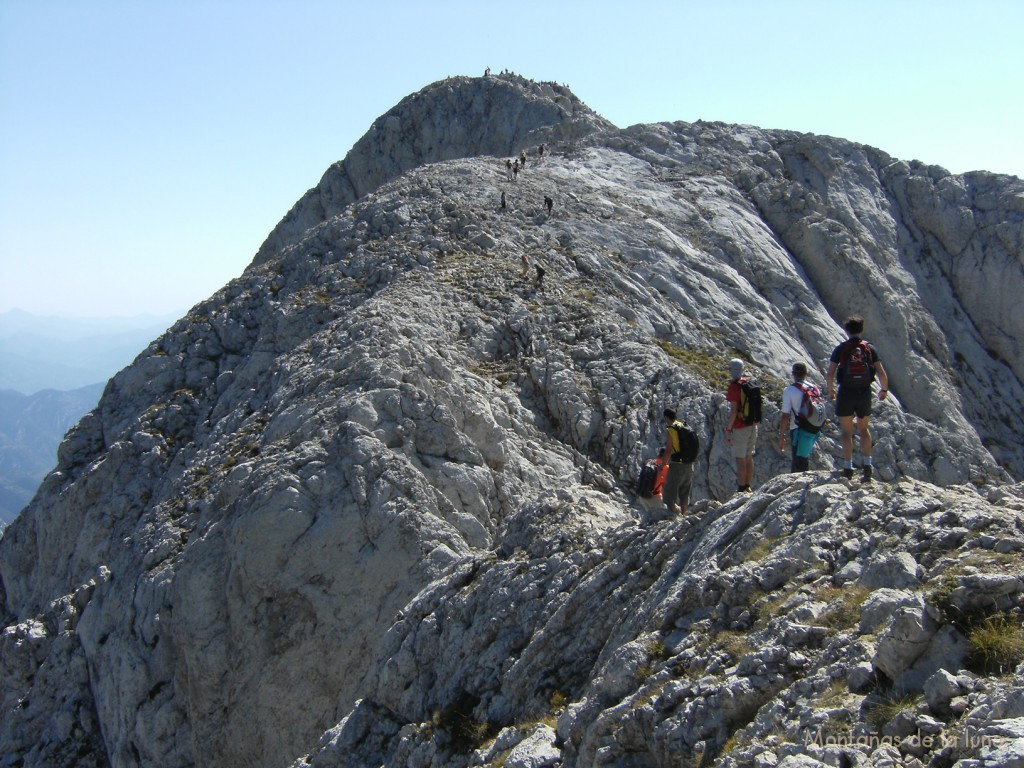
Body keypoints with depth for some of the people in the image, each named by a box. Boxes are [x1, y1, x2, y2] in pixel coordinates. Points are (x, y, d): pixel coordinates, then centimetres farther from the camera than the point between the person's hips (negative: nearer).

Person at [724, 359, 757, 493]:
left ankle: (741, 489, -1)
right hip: (752, 426, 8)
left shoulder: (734, 386, -14)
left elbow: (734, 410, -19)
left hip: (739, 428, -8)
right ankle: (748, 487, 19)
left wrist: (728, 430, -15)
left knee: (740, 459, -3)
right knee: (749, 457, 13)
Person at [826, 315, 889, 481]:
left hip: (846, 393, -2)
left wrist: (831, 390, 9)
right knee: (864, 429, 20)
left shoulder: (840, 349, -4)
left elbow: (829, 375, -8)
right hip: (865, 393, 2)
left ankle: (848, 468, 5)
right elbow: (882, 374, -4)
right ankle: (867, 464, 13)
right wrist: (884, 389, 14)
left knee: (847, 431, 8)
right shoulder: (869, 348, 0)